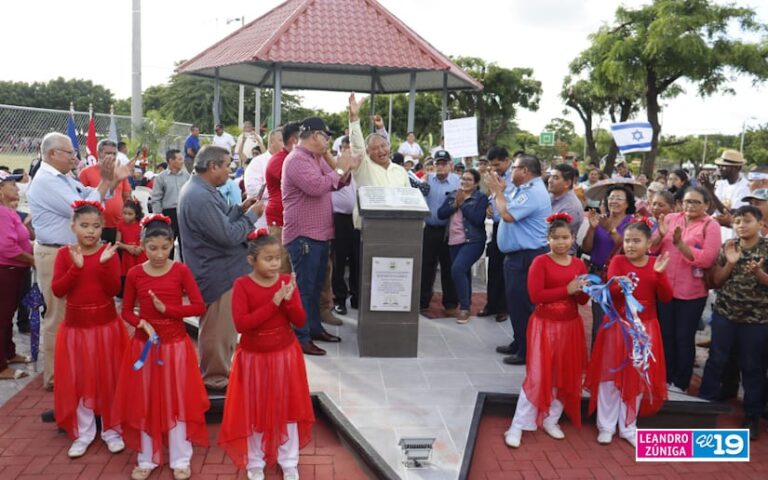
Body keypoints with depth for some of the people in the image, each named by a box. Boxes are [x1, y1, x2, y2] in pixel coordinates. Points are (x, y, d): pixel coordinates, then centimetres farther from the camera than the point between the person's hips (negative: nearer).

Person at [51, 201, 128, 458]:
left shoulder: (109, 253, -4)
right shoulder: (64, 253, -2)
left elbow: (114, 289, -12)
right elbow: (57, 290, -11)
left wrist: (104, 263, -25)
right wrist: (76, 266, -23)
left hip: (106, 326, -1)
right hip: (76, 326, 1)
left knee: (108, 379, 7)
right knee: (78, 380, 8)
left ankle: (111, 430, 22)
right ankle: (83, 433, 22)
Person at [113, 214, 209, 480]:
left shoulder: (181, 271, -8)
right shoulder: (134, 274, -4)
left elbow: (199, 307, -9)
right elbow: (126, 311, 4)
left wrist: (167, 309, -18)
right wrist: (142, 323, -15)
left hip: (176, 344, -1)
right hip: (144, 343, 2)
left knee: (177, 400, 6)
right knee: (144, 402, 10)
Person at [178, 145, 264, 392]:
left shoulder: (198, 189, 9)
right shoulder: (201, 198, -26)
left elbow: (219, 220, 16)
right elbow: (229, 235, -26)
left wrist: (240, 209, 3)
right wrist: (252, 214, -13)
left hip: (215, 269, 11)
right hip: (218, 275, -11)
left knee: (217, 328, 22)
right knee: (220, 330, 2)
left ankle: (215, 372, 36)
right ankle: (215, 379, 16)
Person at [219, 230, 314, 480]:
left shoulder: (287, 281, -5)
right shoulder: (242, 285, -13)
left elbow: (300, 321, -7)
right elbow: (241, 324, -24)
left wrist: (289, 300, -25)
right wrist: (273, 303, -27)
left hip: (285, 355, 2)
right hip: (253, 357, -2)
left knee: (287, 409, 12)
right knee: (254, 411, 11)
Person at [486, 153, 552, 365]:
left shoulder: (534, 193, -19)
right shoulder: (523, 189, 15)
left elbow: (507, 214, -26)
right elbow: (505, 208, 19)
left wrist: (498, 191, -12)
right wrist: (501, 190, 8)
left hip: (526, 257, -11)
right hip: (516, 255, 11)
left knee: (522, 304, -4)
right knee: (515, 302, 19)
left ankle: (527, 352, 4)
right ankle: (519, 343, 32)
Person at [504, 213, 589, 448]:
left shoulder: (579, 264, 5)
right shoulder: (540, 262, -9)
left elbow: (583, 300, 8)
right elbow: (536, 296, -19)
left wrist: (581, 291, -15)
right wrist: (567, 290, -22)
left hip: (570, 326, 5)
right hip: (544, 325, -5)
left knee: (565, 375, 11)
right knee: (537, 375, -6)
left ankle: (551, 420, 27)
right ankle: (518, 426, 3)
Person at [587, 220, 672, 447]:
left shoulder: (656, 263, 1)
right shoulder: (618, 261, -6)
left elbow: (666, 298, -5)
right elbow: (609, 292, -16)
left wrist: (660, 274, -19)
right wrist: (620, 287, -37)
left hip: (644, 329, 2)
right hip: (617, 326, -2)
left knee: (638, 378, 10)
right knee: (611, 376, 5)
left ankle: (628, 427, 24)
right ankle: (606, 426, 18)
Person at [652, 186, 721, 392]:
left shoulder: (711, 226, -6)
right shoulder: (670, 218, 5)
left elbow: (707, 259, -18)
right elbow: (651, 249, 4)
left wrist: (680, 243, -22)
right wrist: (660, 235, -14)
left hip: (691, 292, -3)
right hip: (664, 288, 4)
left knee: (684, 338, 7)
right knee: (665, 335, 14)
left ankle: (679, 383, 20)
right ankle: (665, 378, 28)